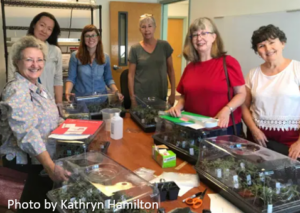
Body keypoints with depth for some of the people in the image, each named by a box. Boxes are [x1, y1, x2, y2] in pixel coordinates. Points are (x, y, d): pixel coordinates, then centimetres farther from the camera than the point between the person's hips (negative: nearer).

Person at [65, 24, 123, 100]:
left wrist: (116, 91, -6)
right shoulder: (75, 56, 0)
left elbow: (108, 79, 12)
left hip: (101, 97, 2)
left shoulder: (105, 57, 7)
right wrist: (67, 92, -18)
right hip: (81, 97, -2)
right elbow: (71, 78, 1)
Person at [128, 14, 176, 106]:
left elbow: (170, 70, 5)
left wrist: (173, 93, 1)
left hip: (160, 96, 1)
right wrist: (132, 97, -6)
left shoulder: (164, 46, 0)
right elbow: (131, 75, -1)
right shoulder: (135, 49, -2)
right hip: (140, 97, -1)